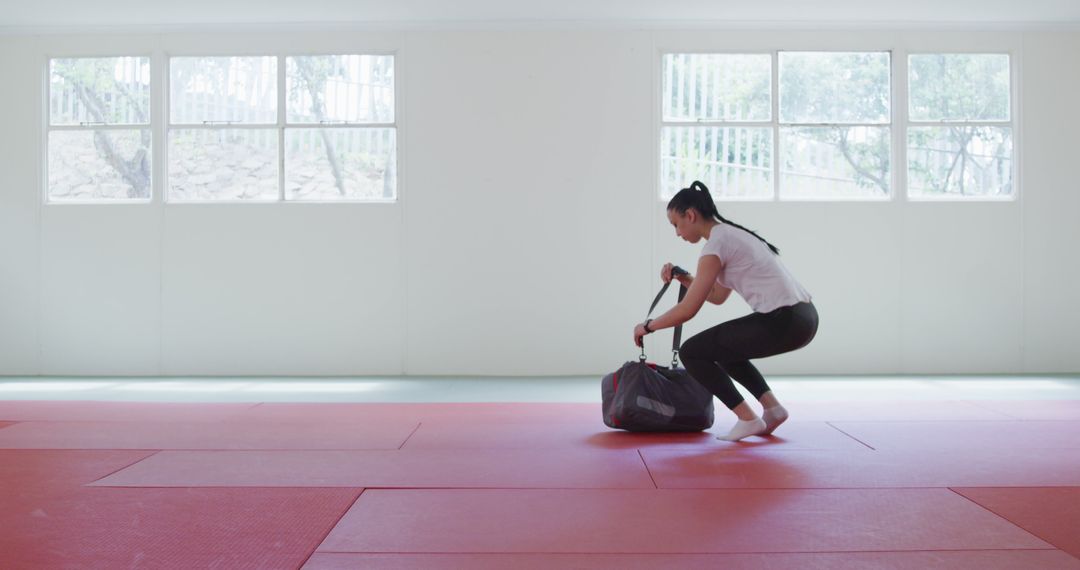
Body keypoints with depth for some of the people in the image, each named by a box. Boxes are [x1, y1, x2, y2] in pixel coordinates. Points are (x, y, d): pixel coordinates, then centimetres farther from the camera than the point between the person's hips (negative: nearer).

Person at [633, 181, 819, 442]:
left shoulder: (716, 244, -10)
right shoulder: (733, 234, 19)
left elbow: (687, 310, -9)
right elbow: (717, 296, 29)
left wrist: (647, 326, 6)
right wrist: (683, 278, 19)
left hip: (783, 322, -10)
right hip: (803, 318, 10)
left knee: (691, 352, 3)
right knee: (722, 346, 29)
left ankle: (748, 418, 2)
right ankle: (771, 407, 17)